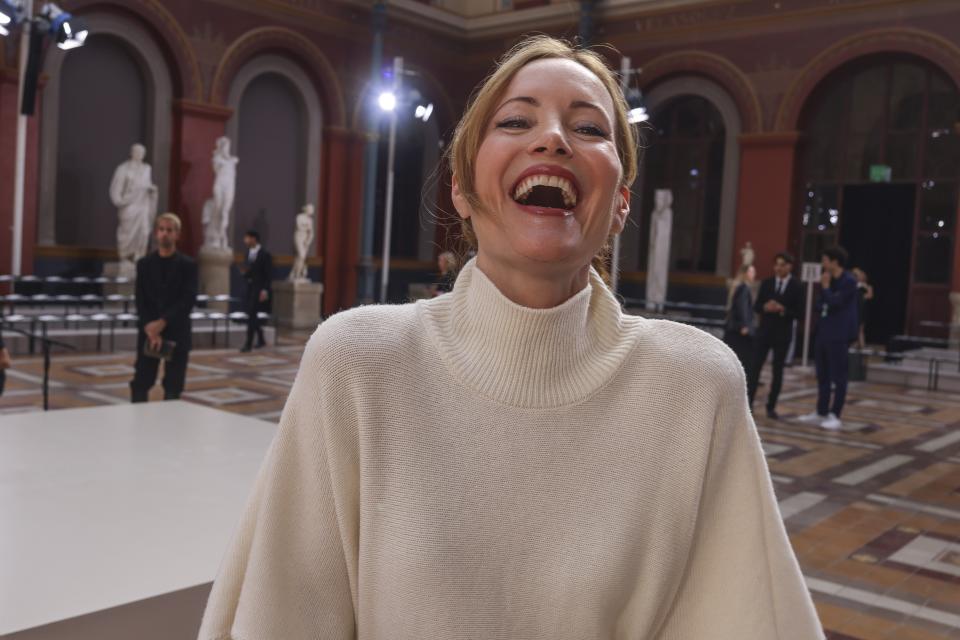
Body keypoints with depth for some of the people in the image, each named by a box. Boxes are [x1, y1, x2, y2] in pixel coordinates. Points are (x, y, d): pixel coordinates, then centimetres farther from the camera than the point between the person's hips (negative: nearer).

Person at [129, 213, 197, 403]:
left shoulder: (188, 265, 0)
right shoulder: (144, 264, 6)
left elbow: (188, 301, -9)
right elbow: (140, 301, 0)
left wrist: (163, 323, -18)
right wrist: (150, 330, -13)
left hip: (177, 332, -1)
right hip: (148, 332, 2)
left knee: (173, 387, 3)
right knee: (140, 384, 0)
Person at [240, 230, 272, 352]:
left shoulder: (265, 254, -10)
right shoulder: (249, 252, 10)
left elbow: (269, 274, -11)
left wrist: (265, 290, -18)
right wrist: (245, 272, -6)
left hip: (259, 288, -7)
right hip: (250, 287, 7)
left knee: (251, 315, -11)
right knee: (253, 315, 13)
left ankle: (248, 343, -8)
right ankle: (261, 339, 27)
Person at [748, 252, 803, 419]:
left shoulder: (796, 287, -3)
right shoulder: (766, 283, 4)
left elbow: (798, 312, -6)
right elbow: (756, 306, 4)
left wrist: (783, 310, -22)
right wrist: (765, 307, -16)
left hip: (783, 334, -1)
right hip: (764, 330, 2)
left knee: (778, 370, 6)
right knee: (755, 367, -2)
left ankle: (771, 406, 13)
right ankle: (748, 403, 2)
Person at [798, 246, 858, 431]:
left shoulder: (849, 281, -12)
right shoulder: (829, 280, 13)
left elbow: (834, 303, -19)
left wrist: (825, 287, -8)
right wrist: (821, 307, -4)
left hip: (839, 335, -9)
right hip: (823, 332, 9)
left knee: (838, 376, -3)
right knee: (822, 375, 14)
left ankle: (834, 416, 2)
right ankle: (821, 413, 23)